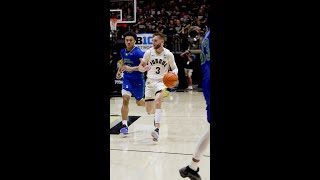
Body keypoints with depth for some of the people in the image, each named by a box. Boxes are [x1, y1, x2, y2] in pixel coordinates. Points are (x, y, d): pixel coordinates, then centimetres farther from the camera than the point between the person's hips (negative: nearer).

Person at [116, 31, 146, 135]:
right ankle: (124, 125, -12)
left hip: (137, 80, -4)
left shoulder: (138, 52, -18)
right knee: (125, 100, -15)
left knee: (139, 102, 13)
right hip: (127, 79, 4)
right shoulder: (123, 52, 3)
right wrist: (119, 71, 12)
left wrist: (131, 68, -36)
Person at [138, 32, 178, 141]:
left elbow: (175, 68, 5)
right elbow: (140, 66, 4)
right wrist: (144, 69, -20)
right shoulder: (149, 52, -3)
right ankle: (157, 116, 44)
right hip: (150, 81, 3)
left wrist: (174, 72, -19)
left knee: (158, 100, -32)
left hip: (162, 81, -3)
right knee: (149, 110, 5)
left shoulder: (168, 54, -6)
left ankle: (157, 129, -35)